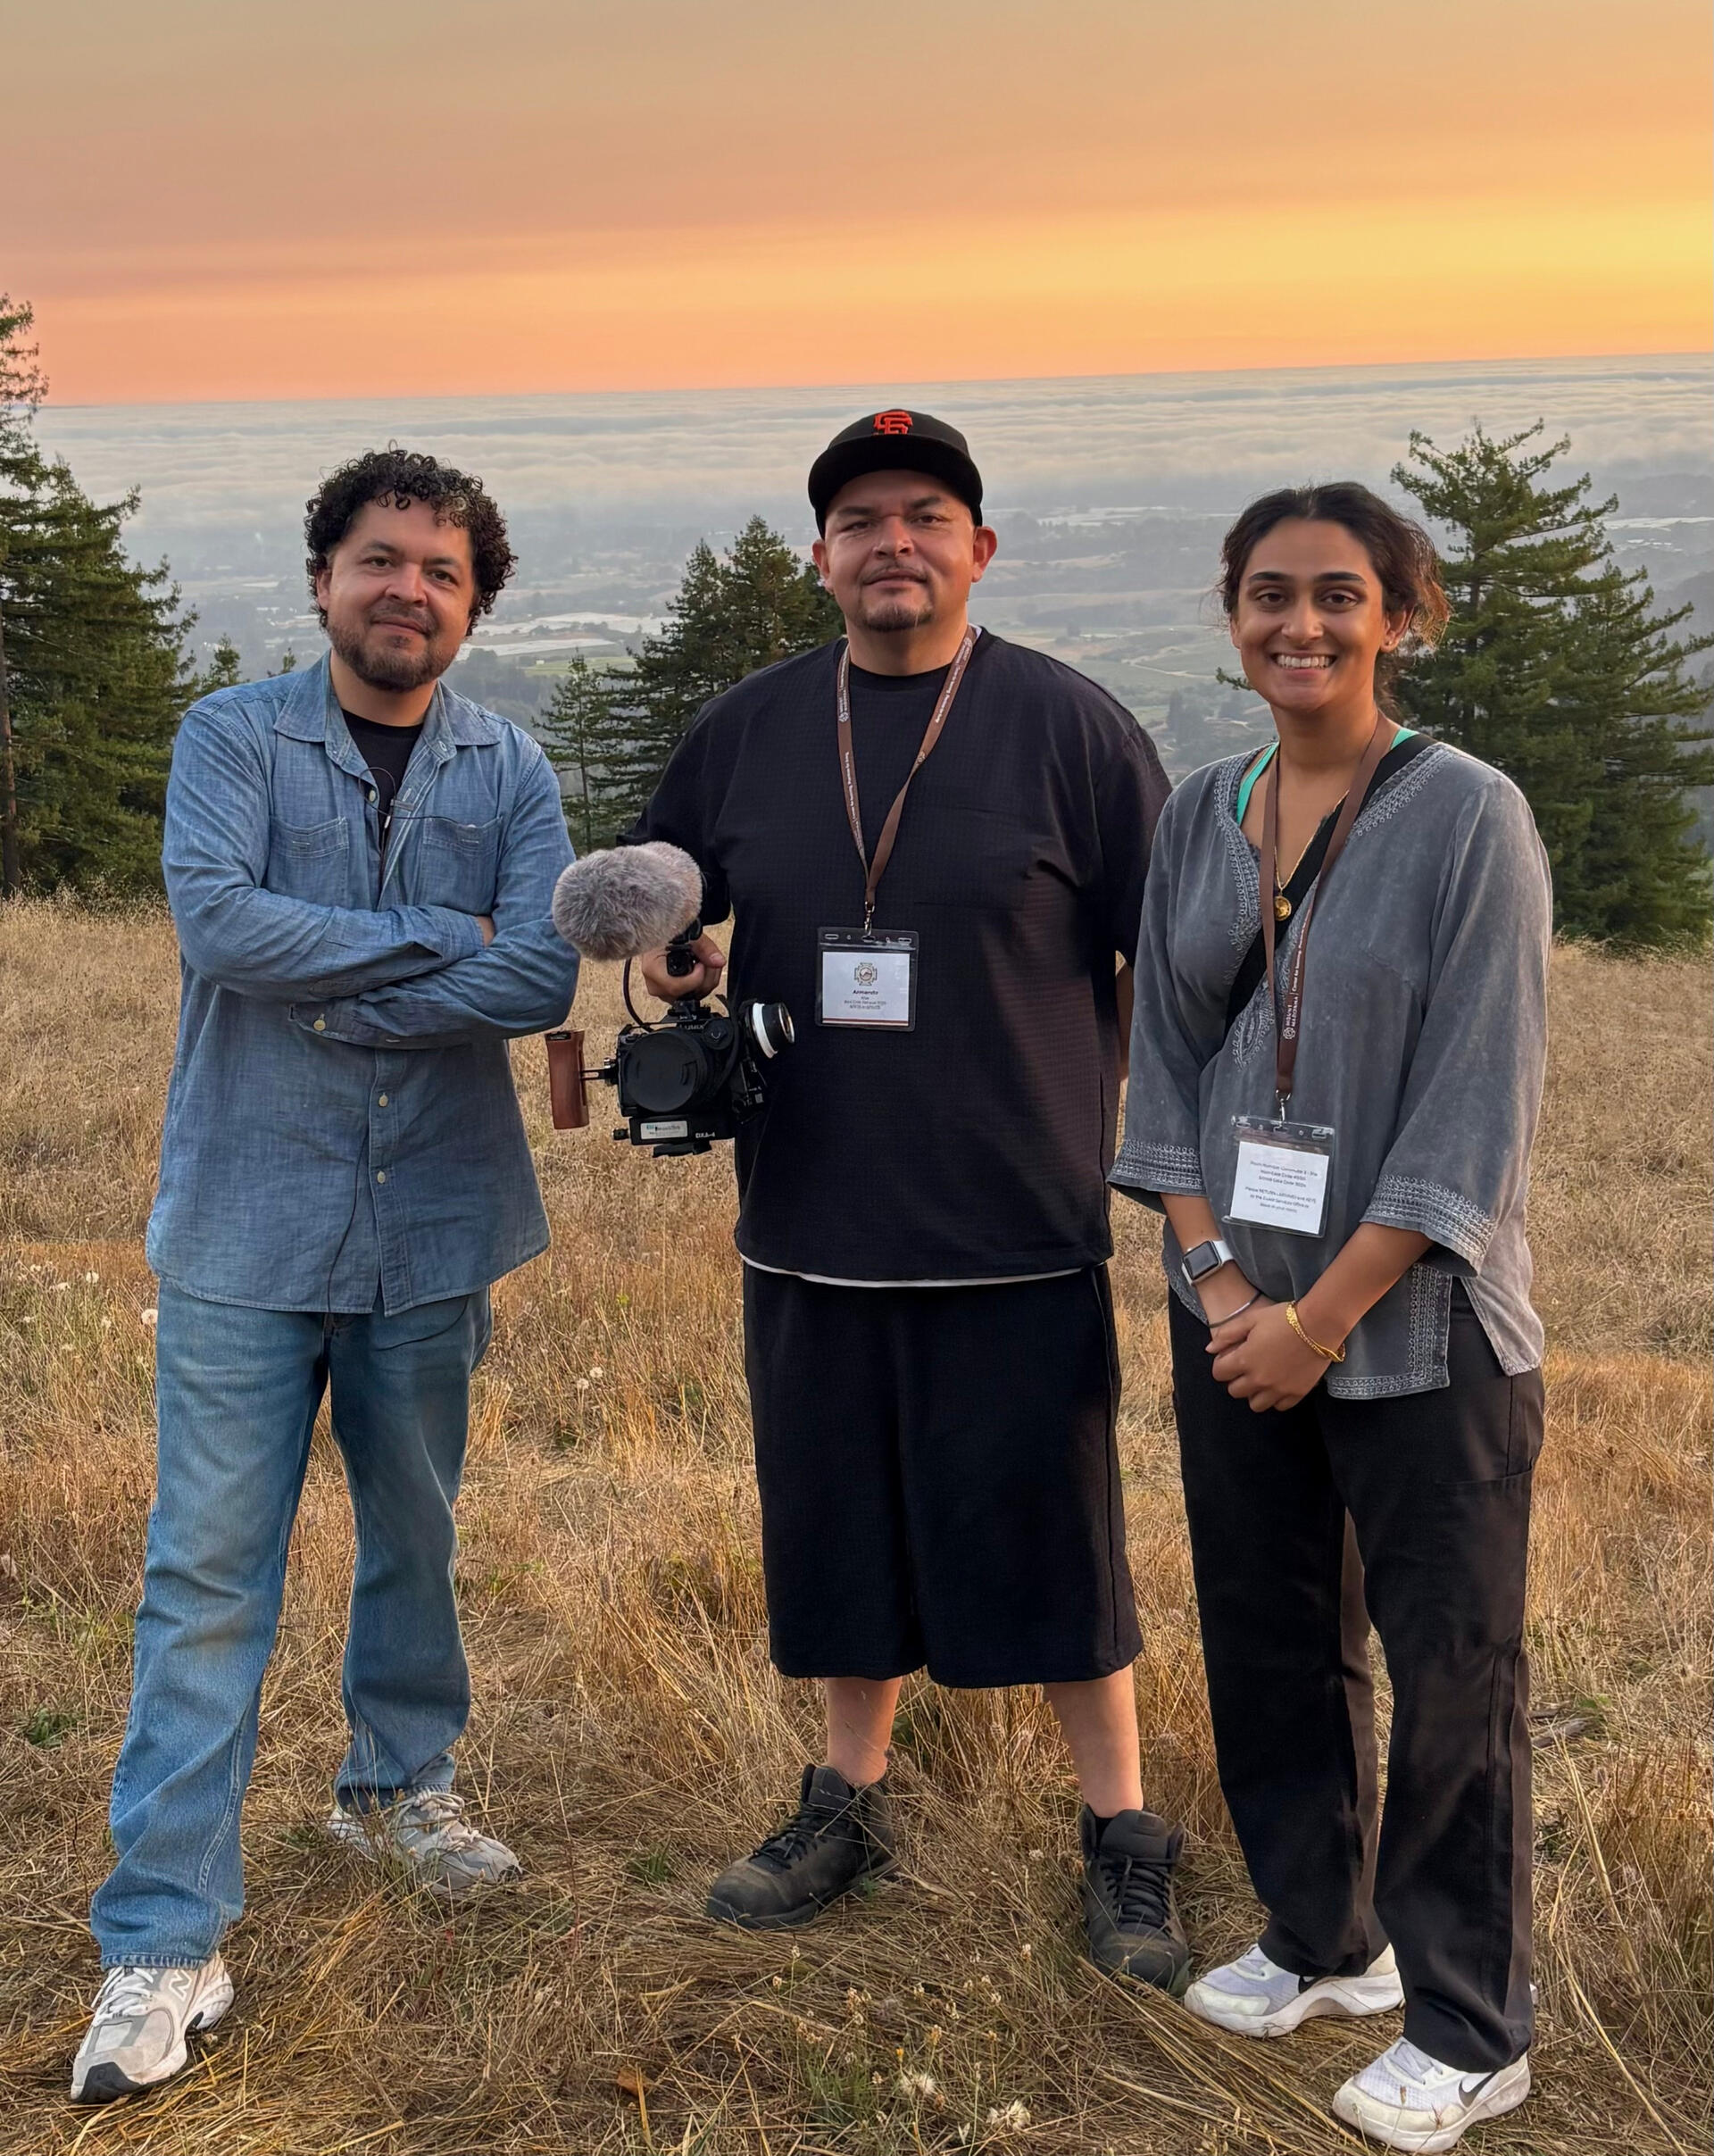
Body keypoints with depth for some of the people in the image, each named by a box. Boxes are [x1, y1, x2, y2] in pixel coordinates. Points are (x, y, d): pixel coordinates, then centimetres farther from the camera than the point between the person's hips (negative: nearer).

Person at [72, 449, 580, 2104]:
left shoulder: (510, 773, 4)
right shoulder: (231, 738, -1)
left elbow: (543, 976, -11)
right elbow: (218, 919, -19)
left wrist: (334, 995, -16)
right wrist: (437, 936, -14)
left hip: (433, 1228, 3)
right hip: (250, 1226, -2)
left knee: (414, 1538, 17)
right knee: (209, 1576, -3)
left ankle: (399, 1783, 41)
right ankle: (164, 1938, 3)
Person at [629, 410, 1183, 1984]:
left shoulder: (1068, 725, -4)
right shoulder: (749, 728, 7)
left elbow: (1175, 954, -2)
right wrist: (668, 964, -1)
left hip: (1019, 1239, -4)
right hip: (810, 1231, 4)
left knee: (1052, 1542, 4)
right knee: (841, 1530, 16)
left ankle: (1123, 1845, 21)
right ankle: (852, 1805, 34)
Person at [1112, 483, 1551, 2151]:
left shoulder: (1469, 819, -10)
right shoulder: (1200, 821, 6)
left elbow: (1476, 1113, -14)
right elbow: (1165, 1063, 8)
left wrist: (1324, 1315, -15)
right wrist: (1217, 1275, -5)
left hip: (1419, 1328, -5)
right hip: (1235, 1312, 5)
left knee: (1448, 1671, 4)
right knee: (1264, 1638, 15)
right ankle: (1320, 1938, 35)